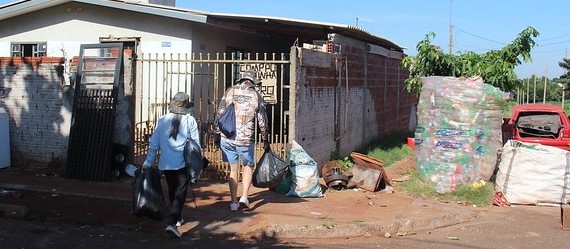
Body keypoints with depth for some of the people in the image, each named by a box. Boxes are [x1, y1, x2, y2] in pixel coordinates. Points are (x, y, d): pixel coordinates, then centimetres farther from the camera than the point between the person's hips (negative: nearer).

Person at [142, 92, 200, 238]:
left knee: (172, 191, 21)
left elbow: (154, 143, 4)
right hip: (183, 164, -3)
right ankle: (172, 223, -15)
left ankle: (177, 218, 37)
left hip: (166, 164, 4)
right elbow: (196, 143, -4)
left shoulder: (162, 120, 1)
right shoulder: (190, 120, -5)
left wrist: (148, 162, 11)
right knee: (180, 193, -1)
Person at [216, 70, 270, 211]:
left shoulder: (230, 92, 2)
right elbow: (262, 121, 3)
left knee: (233, 169, 14)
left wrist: (217, 133, 11)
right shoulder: (256, 96, 0)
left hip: (227, 138, 2)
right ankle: (244, 197, 4)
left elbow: (219, 114, 1)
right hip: (246, 140, -1)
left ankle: (234, 202, 16)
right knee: (248, 167, 19)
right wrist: (265, 140, 14)